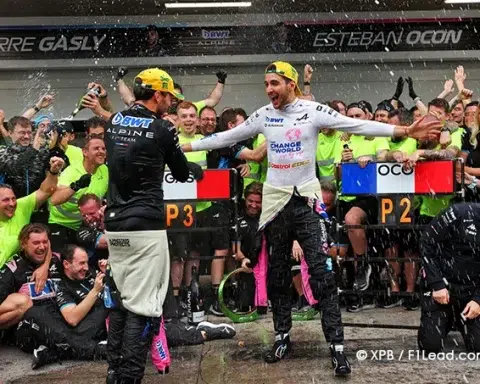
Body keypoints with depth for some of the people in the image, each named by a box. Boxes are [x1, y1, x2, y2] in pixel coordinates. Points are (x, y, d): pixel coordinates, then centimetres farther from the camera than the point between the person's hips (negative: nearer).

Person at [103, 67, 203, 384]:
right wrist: (195, 168, 28)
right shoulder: (162, 129, -8)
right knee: (142, 306, -5)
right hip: (146, 227, -7)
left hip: (114, 225, 7)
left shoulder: (114, 122, 8)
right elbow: (182, 174, 5)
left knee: (120, 299, 16)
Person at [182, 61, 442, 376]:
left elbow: (358, 126, -13)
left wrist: (403, 131, -21)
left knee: (322, 272, -9)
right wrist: (187, 146, 10)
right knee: (277, 272, 11)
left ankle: (337, 345, -7)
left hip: (306, 198, -4)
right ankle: (283, 337, 24)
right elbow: (227, 137, 11)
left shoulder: (313, 111, -8)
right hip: (276, 200, 4)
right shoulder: (263, 116, 4)